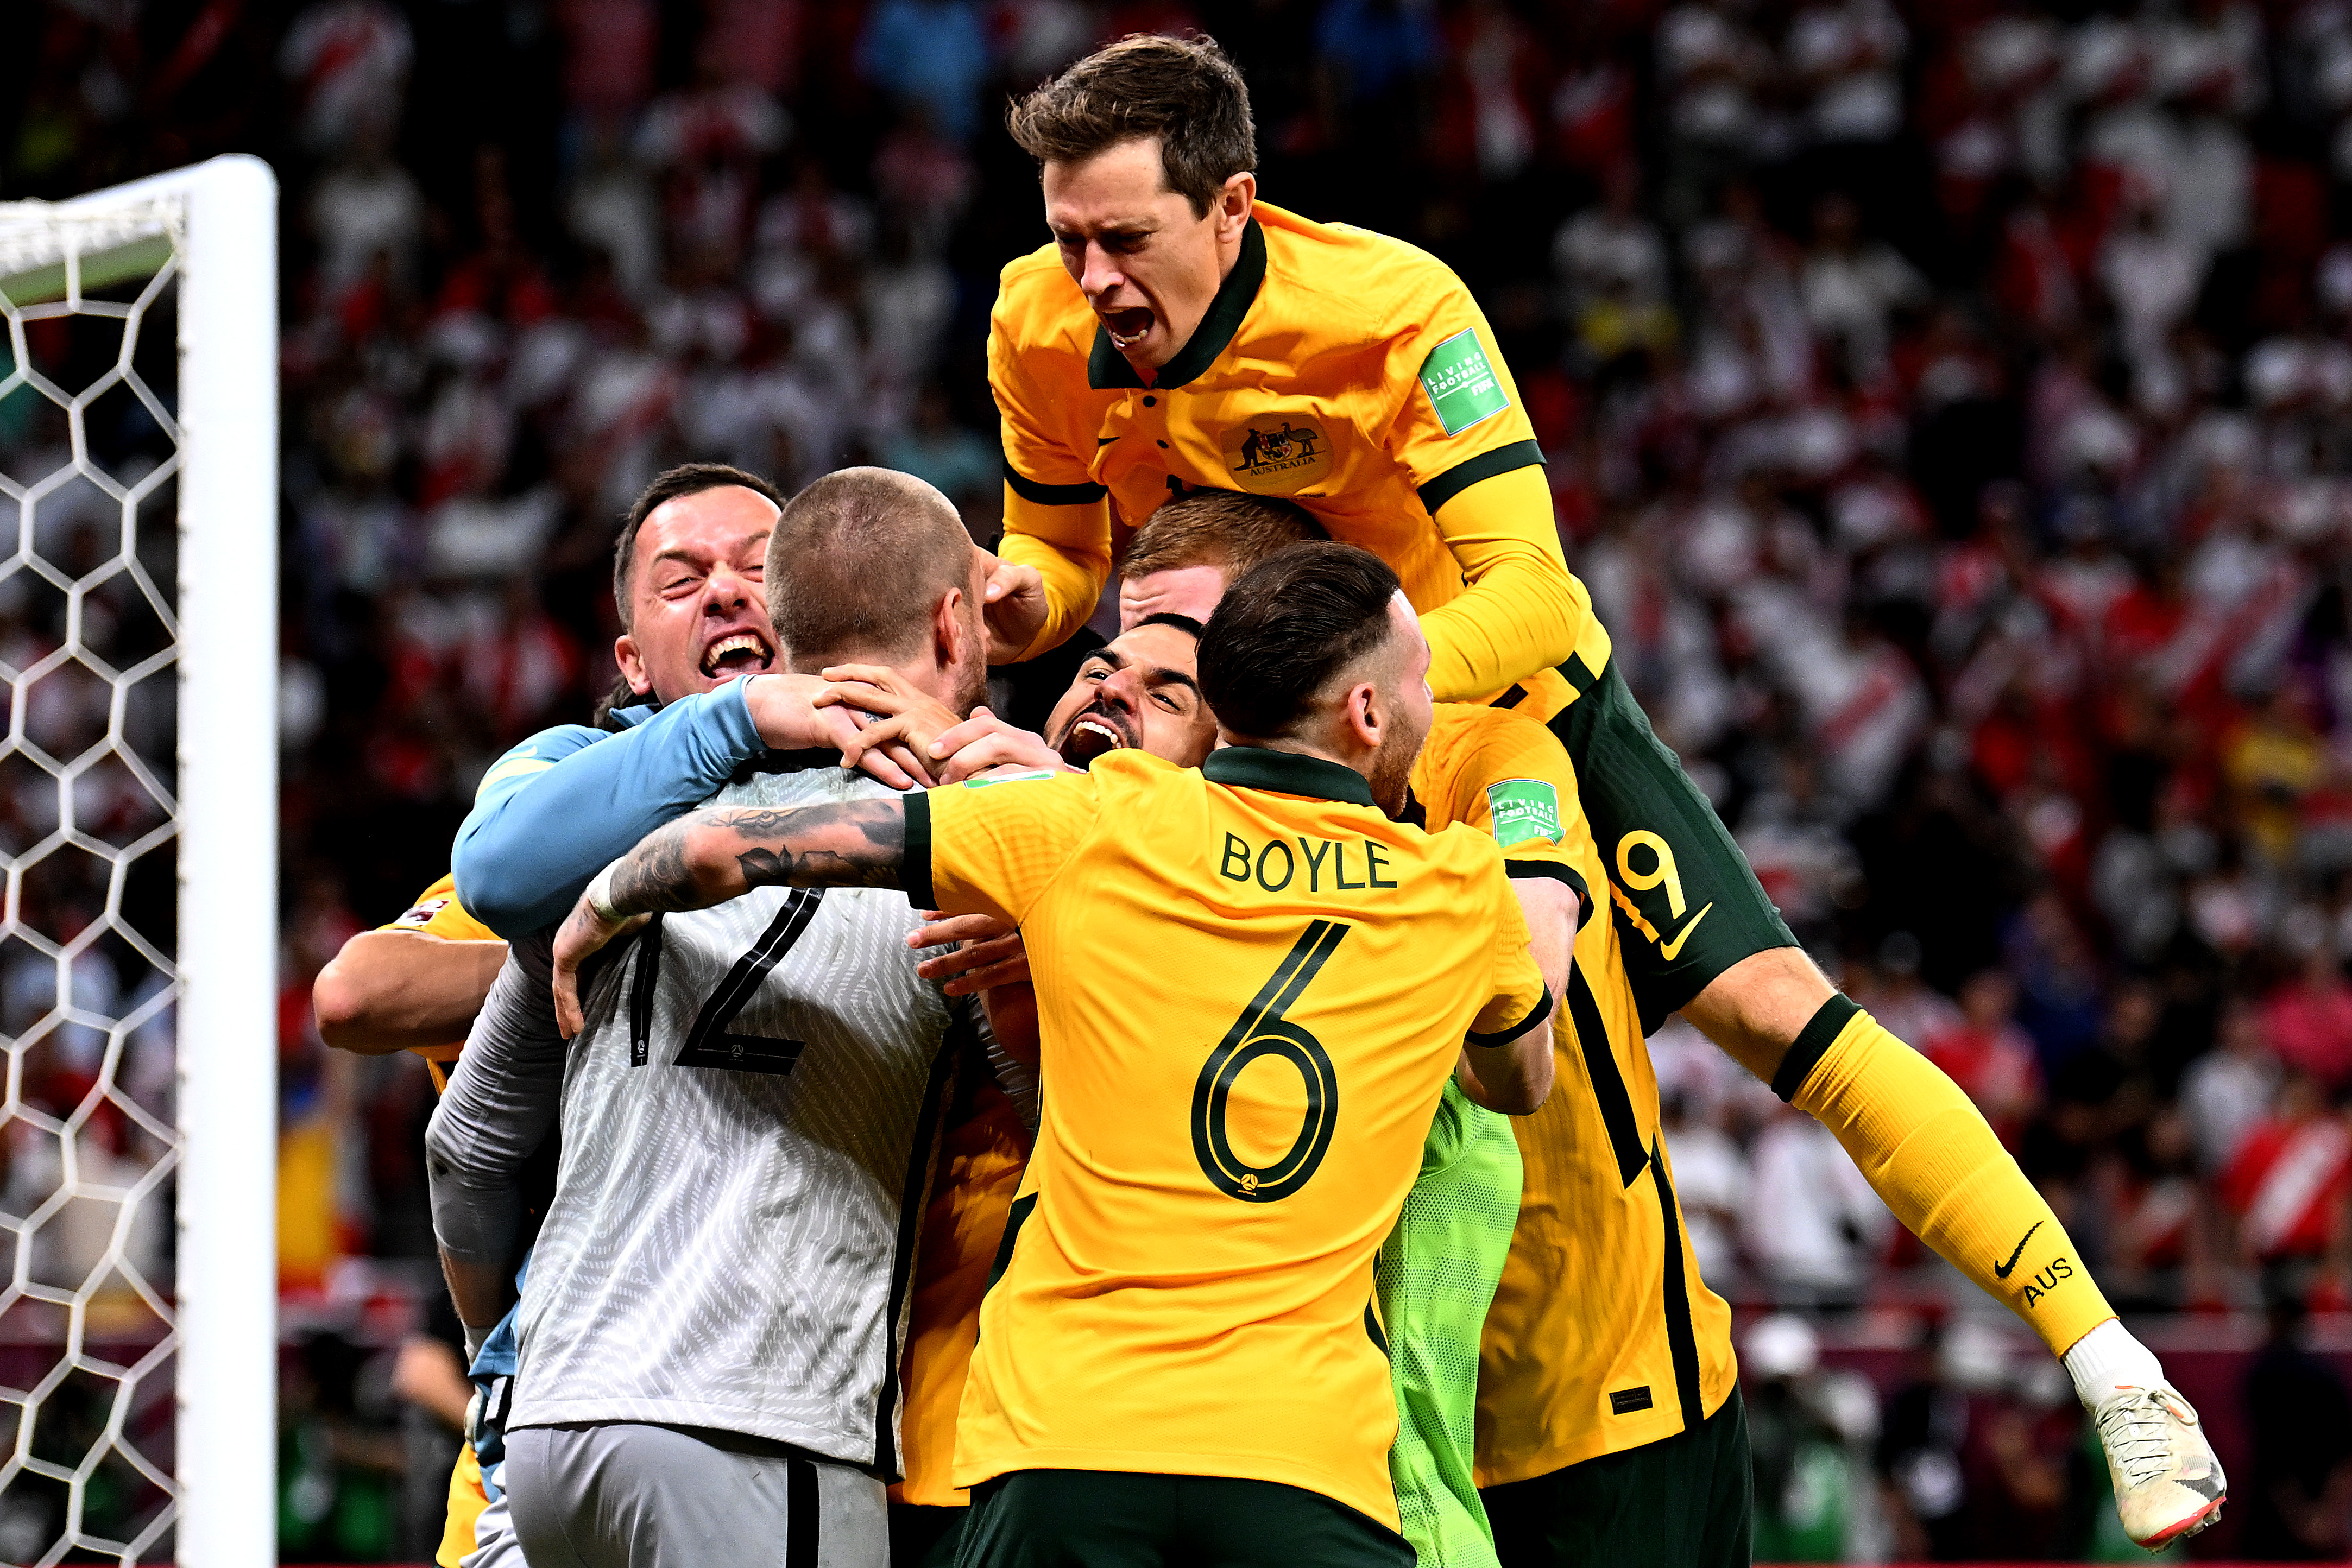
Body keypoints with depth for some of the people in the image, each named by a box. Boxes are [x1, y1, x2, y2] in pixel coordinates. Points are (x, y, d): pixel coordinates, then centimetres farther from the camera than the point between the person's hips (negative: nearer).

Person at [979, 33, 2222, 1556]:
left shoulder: (1394, 308, -32)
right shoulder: (1043, 335, -19)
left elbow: (1527, 594, -35)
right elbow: (1064, 552, -2)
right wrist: (1017, 601, -26)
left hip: (1517, 705, -4)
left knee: (1767, 1002, -14)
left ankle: (2110, 1367, -12)